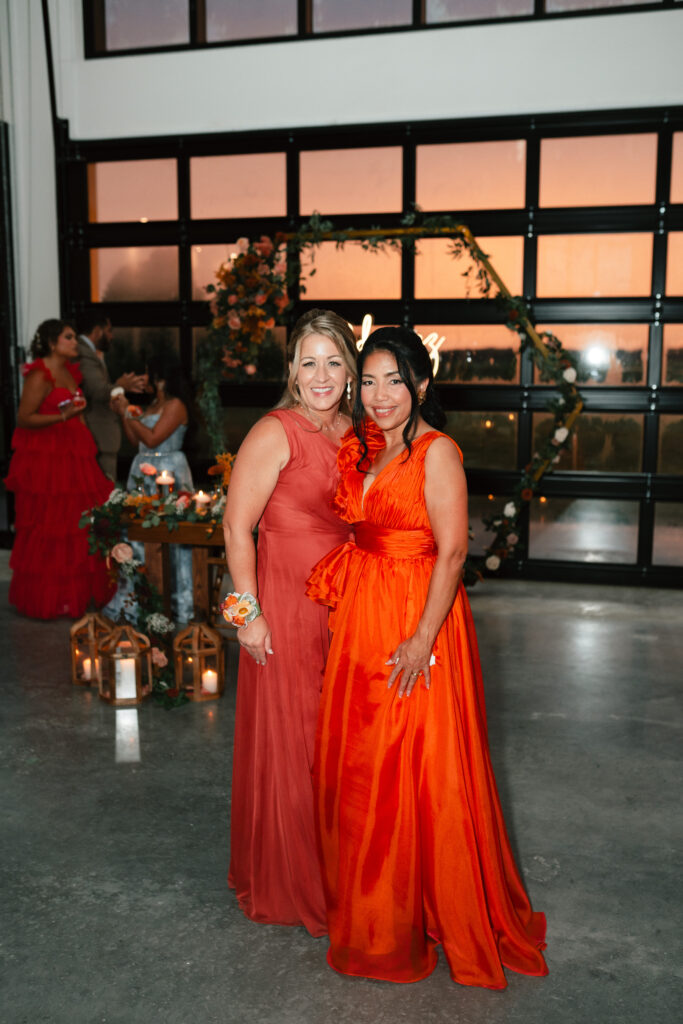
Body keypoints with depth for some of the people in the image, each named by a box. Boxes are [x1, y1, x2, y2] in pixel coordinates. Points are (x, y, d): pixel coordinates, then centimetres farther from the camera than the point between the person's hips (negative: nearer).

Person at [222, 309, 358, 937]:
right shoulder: (276, 433, -13)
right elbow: (236, 525, -14)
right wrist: (248, 612, -16)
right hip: (286, 606, -6)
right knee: (288, 742, 6)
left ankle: (334, 874, 36)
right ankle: (286, 886, 27)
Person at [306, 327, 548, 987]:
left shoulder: (437, 451, -13)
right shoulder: (364, 450, 11)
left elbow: (452, 552, -17)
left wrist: (422, 639, -21)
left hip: (418, 618, -8)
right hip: (361, 618, 8)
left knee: (416, 766, 1)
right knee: (357, 761, 16)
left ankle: (431, 916, 21)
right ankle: (366, 906, 36)